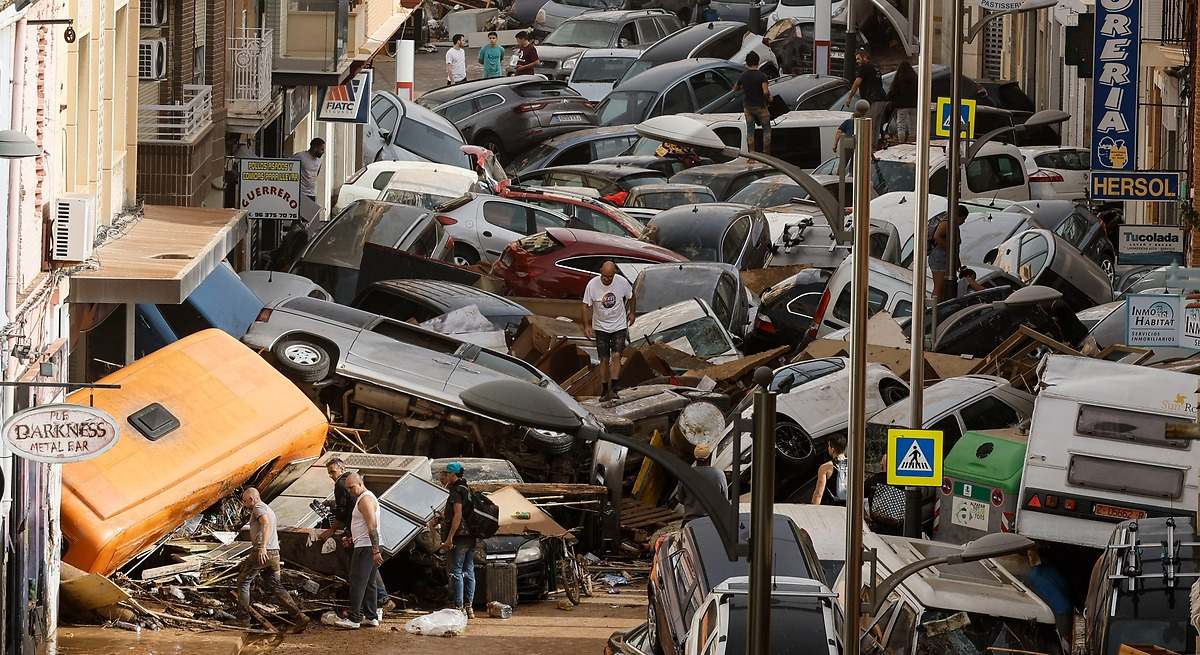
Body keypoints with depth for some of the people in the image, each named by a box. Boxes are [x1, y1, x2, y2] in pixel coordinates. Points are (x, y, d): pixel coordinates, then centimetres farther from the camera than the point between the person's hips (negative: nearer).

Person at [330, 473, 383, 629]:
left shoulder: (365, 500, -14)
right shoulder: (363, 498, 20)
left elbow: (372, 526, -22)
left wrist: (375, 551, -26)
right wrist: (353, 538, 20)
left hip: (365, 548, -11)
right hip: (368, 547, 11)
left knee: (357, 583, -10)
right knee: (369, 584, 13)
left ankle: (353, 619, -11)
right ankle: (372, 617, 15)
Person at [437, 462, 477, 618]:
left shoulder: (456, 492, -12)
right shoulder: (467, 490, 16)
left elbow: (458, 515, -20)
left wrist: (450, 537, -21)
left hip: (460, 536, -9)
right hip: (471, 537, 9)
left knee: (456, 572, -7)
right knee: (469, 571, 11)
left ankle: (459, 608, -10)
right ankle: (469, 606, 13)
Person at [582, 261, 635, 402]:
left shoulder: (622, 282, -13)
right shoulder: (592, 285, -16)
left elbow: (630, 296, 9)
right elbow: (586, 306, -6)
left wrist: (631, 313, 18)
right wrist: (587, 326, -10)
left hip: (619, 326, 0)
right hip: (601, 327, 0)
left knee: (616, 356, -13)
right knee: (604, 359, 4)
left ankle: (613, 389, -15)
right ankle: (605, 390, 13)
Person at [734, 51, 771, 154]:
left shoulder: (743, 76, -4)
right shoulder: (762, 76, -18)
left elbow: (736, 89, 11)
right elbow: (766, 92, -26)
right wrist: (769, 98, -5)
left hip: (747, 106, 4)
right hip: (760, 106, -4)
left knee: (750, 130, 12)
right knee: (766, 129, 9)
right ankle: (766, 153, 7)